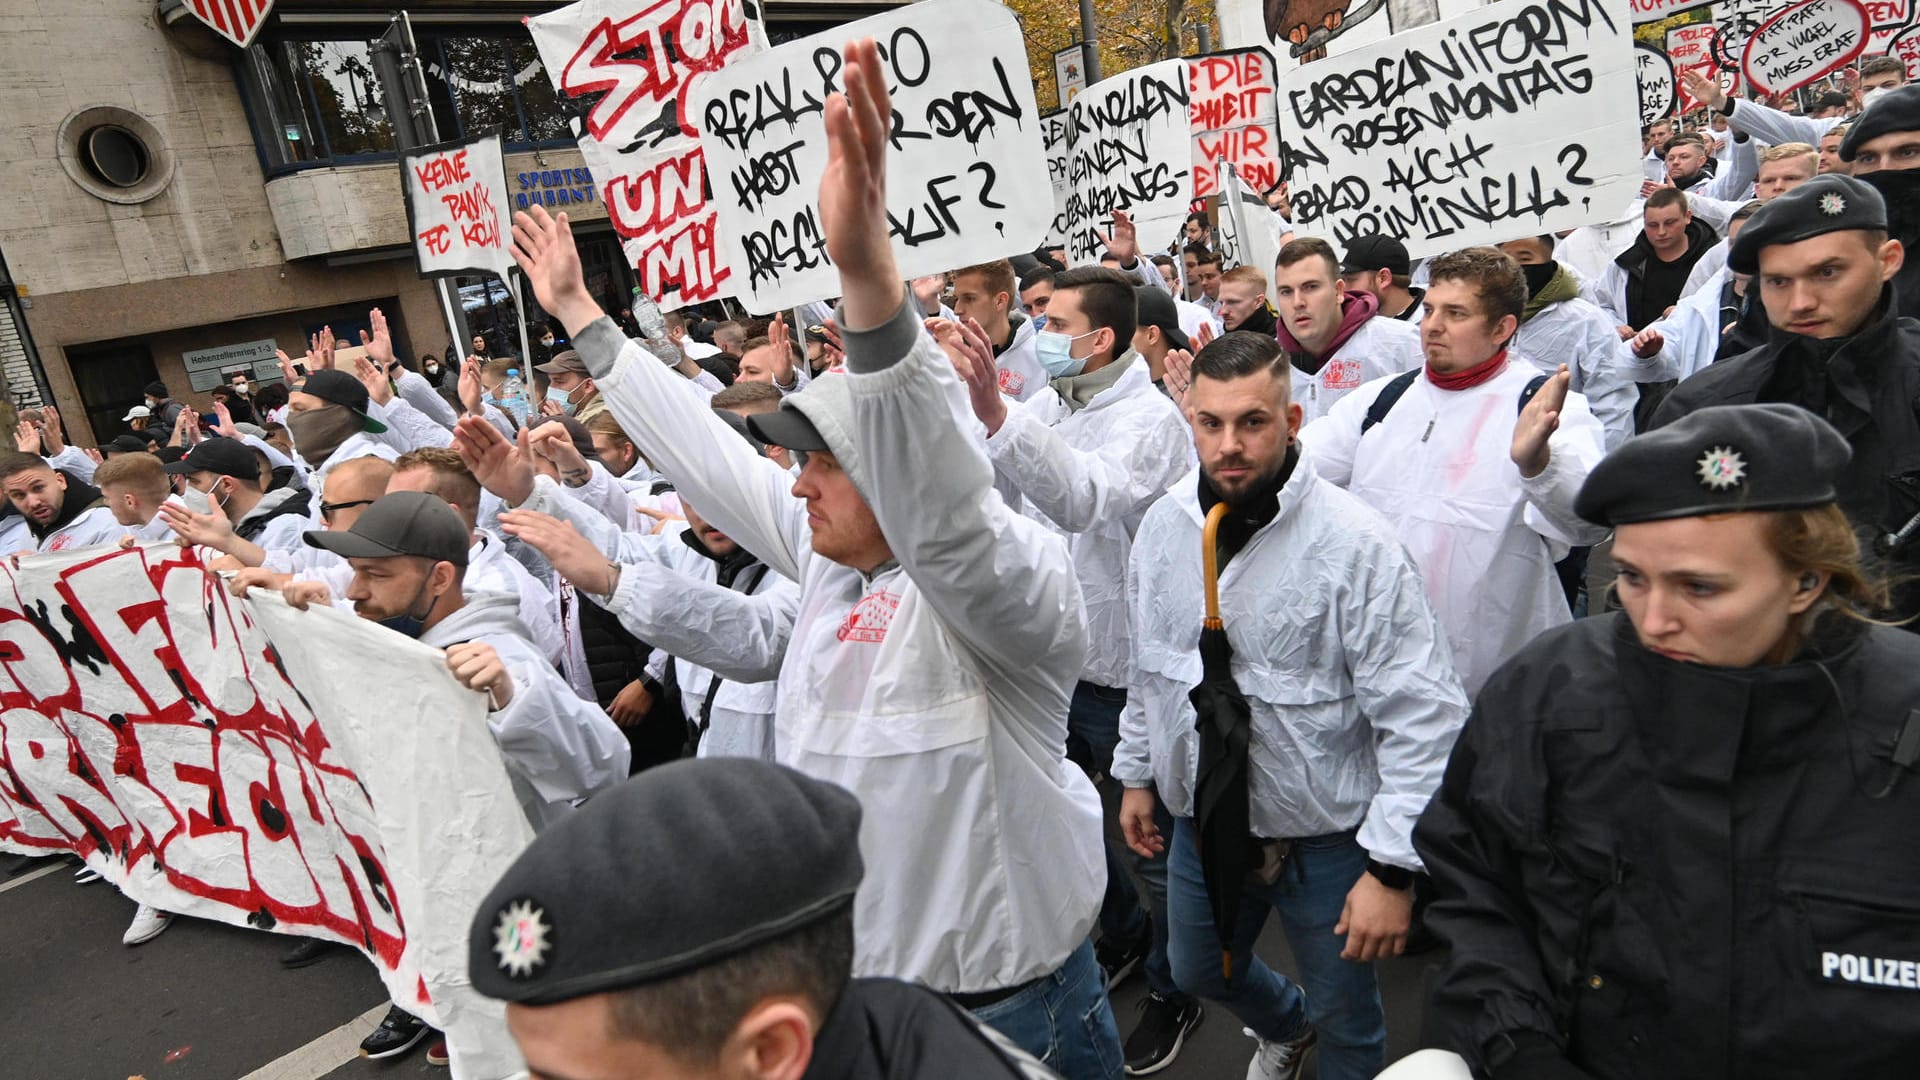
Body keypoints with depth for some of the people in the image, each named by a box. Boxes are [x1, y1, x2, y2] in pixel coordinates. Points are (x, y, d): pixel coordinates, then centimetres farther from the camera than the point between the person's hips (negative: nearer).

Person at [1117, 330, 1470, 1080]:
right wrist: (1136, 772, 14)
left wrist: (1393, 866, -20)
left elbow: (1422, 716, -21)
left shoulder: (1355, 543, -23)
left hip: (1325, 838, -5)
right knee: (1199, 972, 29)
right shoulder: (1164, 524, -5)